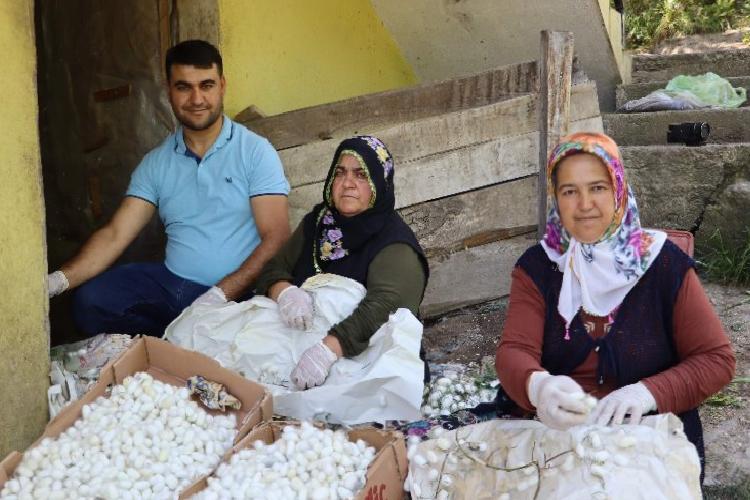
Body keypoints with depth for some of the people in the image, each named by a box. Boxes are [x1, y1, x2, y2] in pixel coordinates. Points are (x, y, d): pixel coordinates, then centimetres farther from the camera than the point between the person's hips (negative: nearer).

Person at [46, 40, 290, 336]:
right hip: (170, 284, 5)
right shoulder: (156, 164, 10)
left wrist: (221, 294, -22)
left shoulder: (255, 152, -3)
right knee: (89, 300, -17)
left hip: (238, 290, -4)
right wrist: (58, 280, -14)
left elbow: (275, 237, -10)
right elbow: (115, 234, 4)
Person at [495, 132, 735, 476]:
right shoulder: (537, 266, 4)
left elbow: (717, 360, -2)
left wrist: (647, 393, -21)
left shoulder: (662, 263, -1)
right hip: (558, 432, 2)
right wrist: (537, 386, -33)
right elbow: (514, 351, -8)